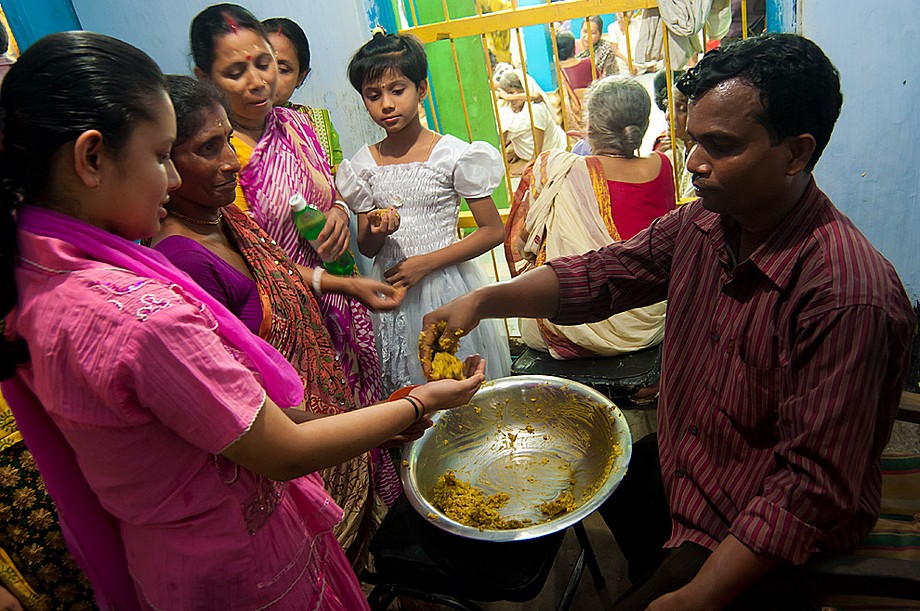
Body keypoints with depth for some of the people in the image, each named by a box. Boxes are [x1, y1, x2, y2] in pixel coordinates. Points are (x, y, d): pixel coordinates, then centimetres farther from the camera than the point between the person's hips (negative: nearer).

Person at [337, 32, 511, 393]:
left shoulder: (451, 154, -9)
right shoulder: (363, 165, 2)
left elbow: (493, 231, -9)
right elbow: (365, 248, 8)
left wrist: (425, 262, -14)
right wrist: (376, 231, -17)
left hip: (447, 285, -3)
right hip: (393, 290, 3)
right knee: (408, 388, 14)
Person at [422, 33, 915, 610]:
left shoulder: (849, 297, -32)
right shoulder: (701, 222, -10)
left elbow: (814, 486, -30)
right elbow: (600, 275, -3)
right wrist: (483, 300, -16)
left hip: (772, 534, -7)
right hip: (678, 461, 7)